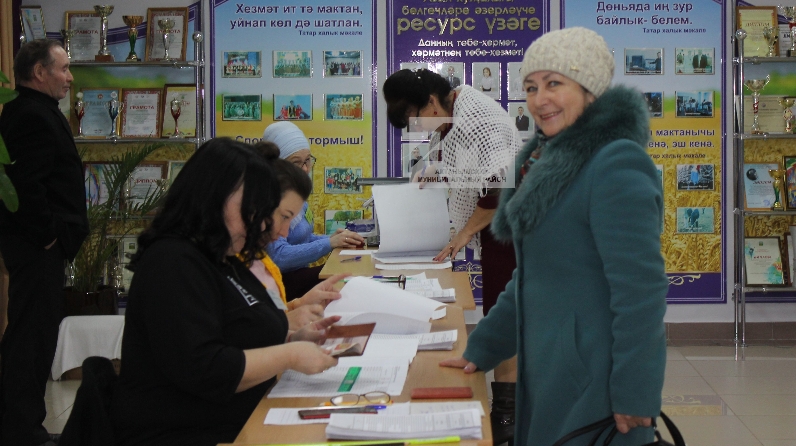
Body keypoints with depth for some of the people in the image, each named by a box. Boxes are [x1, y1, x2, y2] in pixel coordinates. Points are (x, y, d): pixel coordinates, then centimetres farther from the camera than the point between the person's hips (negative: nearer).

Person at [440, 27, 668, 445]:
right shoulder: (554, 160, 13)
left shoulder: (616, 165, -18)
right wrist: (482, 348, 18)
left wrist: (633, 395, -22)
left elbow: (639, 289, -22)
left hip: (597, 380, -9)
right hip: (548, 370, 9)